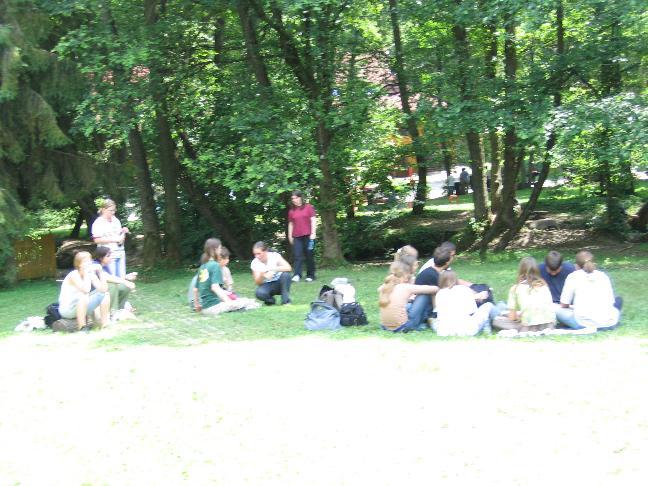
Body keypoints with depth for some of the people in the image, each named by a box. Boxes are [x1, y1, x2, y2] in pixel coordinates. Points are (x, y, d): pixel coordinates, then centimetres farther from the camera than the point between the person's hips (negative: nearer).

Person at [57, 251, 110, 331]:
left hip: (82, 307, 7)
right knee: (84, 296, -36)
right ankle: (81, 326, -28)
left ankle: (104, 323, -1)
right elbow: (85, 290, -39)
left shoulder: (91, 274, -3)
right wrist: (86, 273, -33)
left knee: (105, 294, -3)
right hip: (67, 309, -7)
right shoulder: (74, 275, -22)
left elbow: (103, 289, -13)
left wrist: (100, 272, -17)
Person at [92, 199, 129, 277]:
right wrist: (114, 239, -18)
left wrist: (123, 232, 1)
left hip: (120, 254, 6)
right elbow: (97, 240, -17)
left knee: (122, 277, 6)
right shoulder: (98, 223, -7)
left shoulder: (115, 220, 13)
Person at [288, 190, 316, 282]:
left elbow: (313, 220, -1)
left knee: (309, 256, 4)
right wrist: (290, 236, 14)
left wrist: (313, 233, -8)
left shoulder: (308, 207, 2)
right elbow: (290, 224, 16)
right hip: (297, 237, 3)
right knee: (298, 256, -7)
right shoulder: (291, 211, 11)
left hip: (308, 236, -3)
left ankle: (310, 275, 11)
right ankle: (297, 275, -15)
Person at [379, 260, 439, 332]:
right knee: (425, 294, 4)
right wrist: (436, 288, 20)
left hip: (386, 326, 6)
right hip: (402, 327, -6)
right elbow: (434, 289, -5)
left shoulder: (383, 288, 2)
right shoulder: (407, 287, -10)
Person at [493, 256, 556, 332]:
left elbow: (512, 317, 6)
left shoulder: (515, 288, 7)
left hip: (530, 328, -4)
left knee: (496, 320, 13)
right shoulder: (544, 285, 15)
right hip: (549, 326, 4)